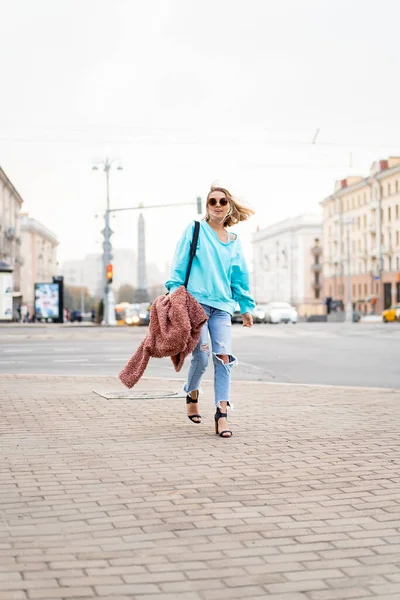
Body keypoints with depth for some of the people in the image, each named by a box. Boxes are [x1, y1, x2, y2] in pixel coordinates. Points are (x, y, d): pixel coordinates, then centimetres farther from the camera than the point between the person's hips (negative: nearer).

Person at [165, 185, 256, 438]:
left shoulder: (234, 242, 17)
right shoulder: (195, 230, 4)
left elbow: (240, 278, 20)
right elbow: (179, 264, 0)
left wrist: (247, 307, 18)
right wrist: (175, 290, -11)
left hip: (223, 305, 4)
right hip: (196, 301, -4)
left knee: (224, 357, -8)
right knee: (201, 357, -9)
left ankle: (222, 414, -6)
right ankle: (192, 394, 21)